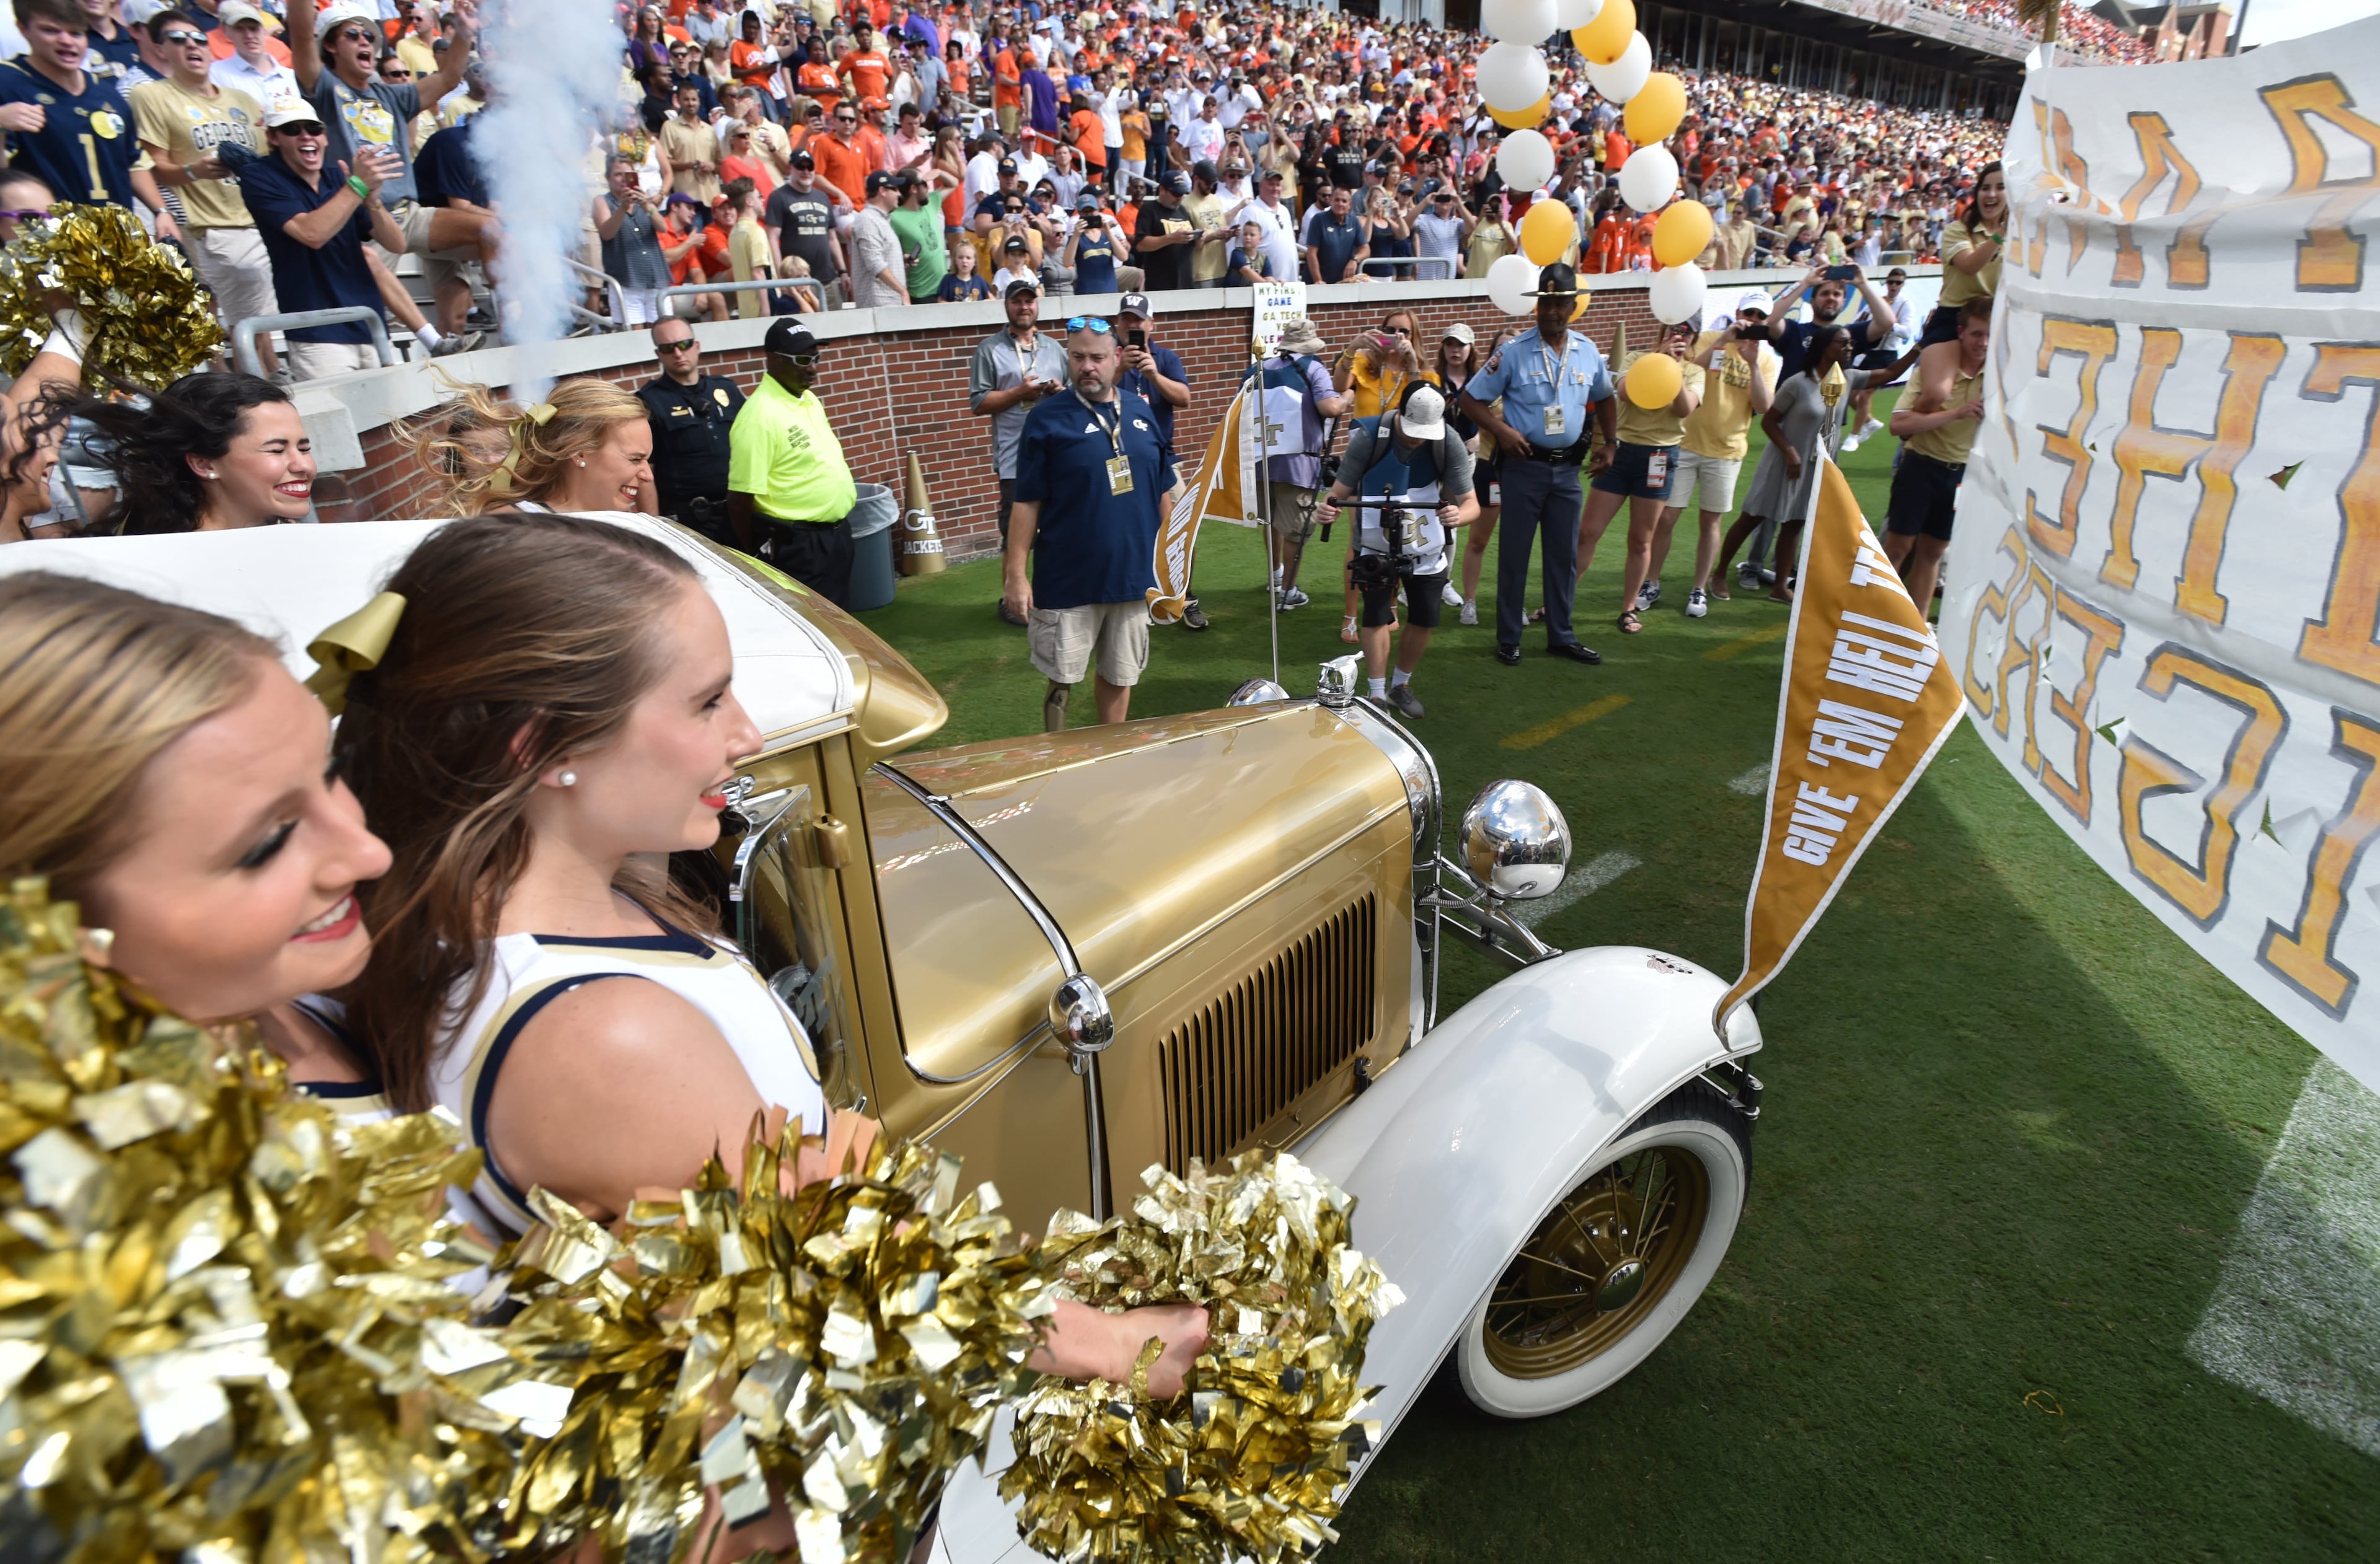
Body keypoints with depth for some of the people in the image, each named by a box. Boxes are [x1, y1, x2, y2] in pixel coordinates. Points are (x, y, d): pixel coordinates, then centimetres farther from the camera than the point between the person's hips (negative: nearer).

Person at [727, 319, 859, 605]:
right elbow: (741, 499, -19)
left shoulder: (809, 398, 9)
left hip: (837, 533, 9)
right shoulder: (759, 416, -20)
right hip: (798, 544, -9)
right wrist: (760, 556, -8)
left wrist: (838, 525, 19)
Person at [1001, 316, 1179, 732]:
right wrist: (1017, 575, -11)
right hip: (1068, 580, -4)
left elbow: (1162, 491, 14)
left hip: (1132, 574, 4)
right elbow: (1026, 504, -7)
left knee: (1119, 675, 15)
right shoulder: (1046, 419, -6)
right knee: (1061, 681, 5)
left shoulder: (1140, 411, 6)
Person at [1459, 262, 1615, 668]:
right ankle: (1508, 639, 13)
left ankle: (1561, 636, 22)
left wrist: (1610, 442, 13)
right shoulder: (1514, 351, -9)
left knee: (1564, 554, 10)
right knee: (1514, 553, 3)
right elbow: (1471, 399, -7)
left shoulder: (1588, 352, 5)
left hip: (1567, 467, 4)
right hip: (1524, 465, -4)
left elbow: (1604, 398, 22)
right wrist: (1501, 430, -20)